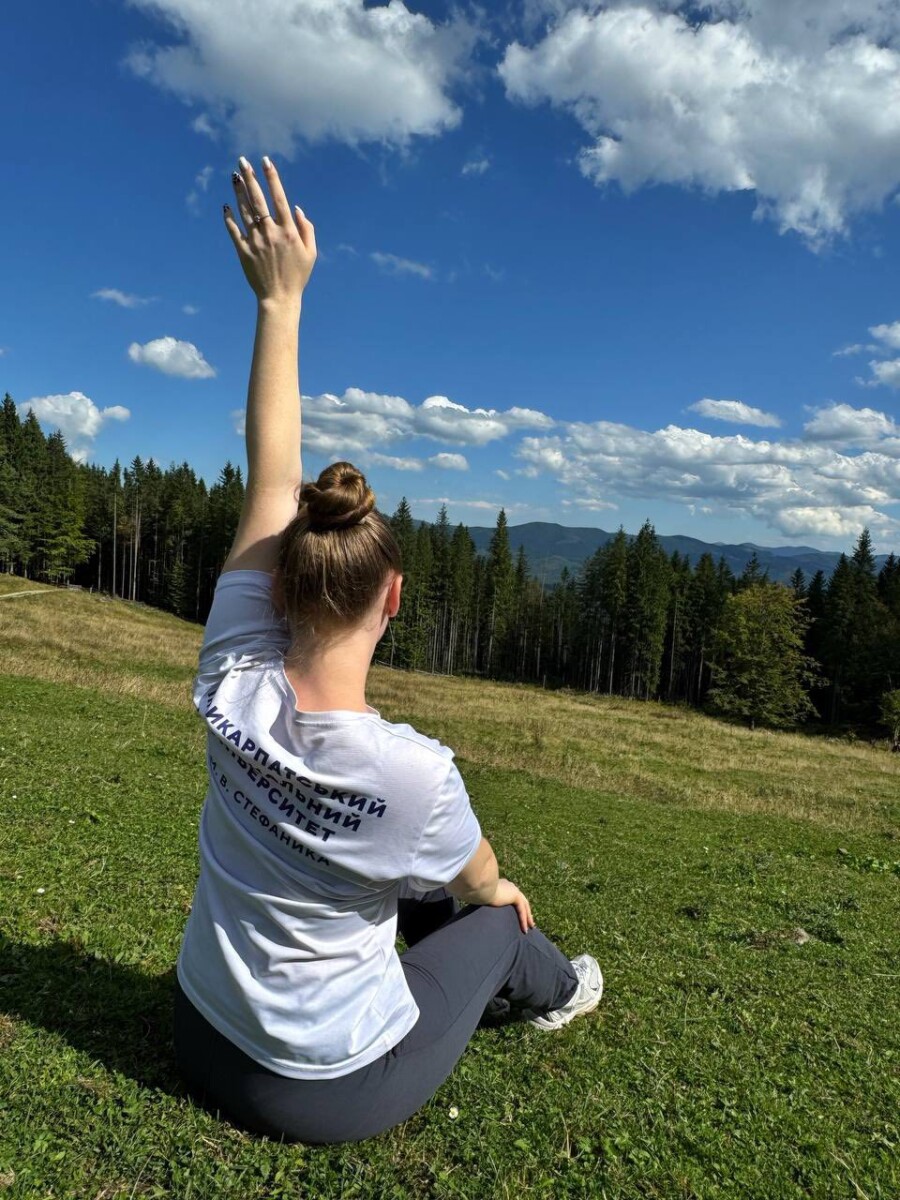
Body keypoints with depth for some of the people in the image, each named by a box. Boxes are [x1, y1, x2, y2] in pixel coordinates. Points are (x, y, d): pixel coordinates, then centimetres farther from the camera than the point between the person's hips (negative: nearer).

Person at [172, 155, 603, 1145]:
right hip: (334, 1091, -4)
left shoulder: (233, 689, -23)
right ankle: (554, 992, 55)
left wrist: (280, 300, -10)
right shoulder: (414, 774, -34)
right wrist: (500, 892, 15)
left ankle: (509, 984, 57)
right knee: (496, 918, 21)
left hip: (204, 1045, 5)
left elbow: (269, 479, -16)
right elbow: (478, 881, -9)